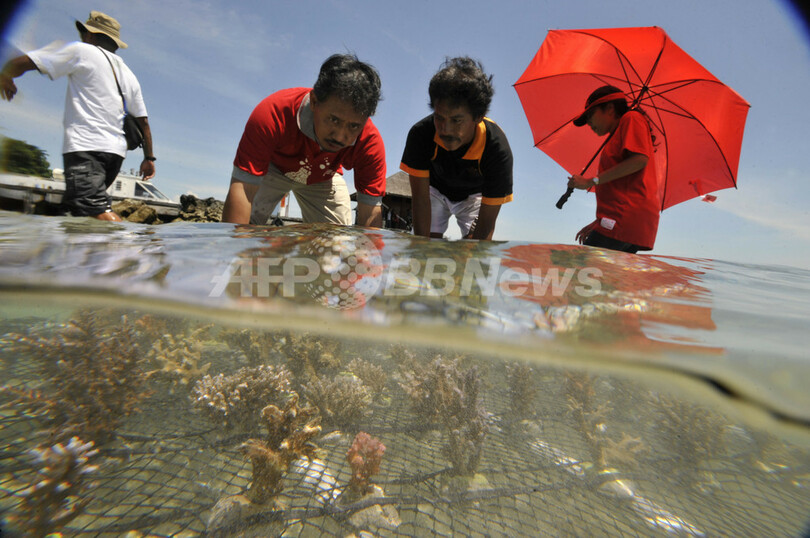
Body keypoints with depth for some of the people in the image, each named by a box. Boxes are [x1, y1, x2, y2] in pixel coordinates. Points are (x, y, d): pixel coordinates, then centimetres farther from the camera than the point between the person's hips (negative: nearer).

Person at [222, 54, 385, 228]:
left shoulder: (370, 142, -34)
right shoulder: (272, 114, -40)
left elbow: (370, 215, -31)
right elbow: (242, 189, -41)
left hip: (323, 179, 2)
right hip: (272, 167, -1)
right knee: (245, 224, -20)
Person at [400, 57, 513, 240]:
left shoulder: (498, 149, -36)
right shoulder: (420, 134, -33)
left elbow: (487, 220, -30)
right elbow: (420, 196, -28)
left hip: (475, 194, 0)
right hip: (435, 190, 1)